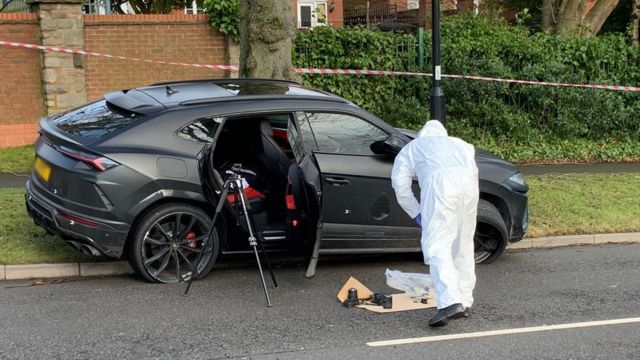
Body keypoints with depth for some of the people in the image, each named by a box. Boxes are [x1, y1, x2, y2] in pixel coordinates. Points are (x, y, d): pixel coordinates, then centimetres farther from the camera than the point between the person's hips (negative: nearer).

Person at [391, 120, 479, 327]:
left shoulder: (412, 148, 32)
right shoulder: (459, 143, 41)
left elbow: (400, 183, 18)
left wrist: (416, 213, 25)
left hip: (440, 181, -4)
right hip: (469, 181, 4)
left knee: (437, 245, -7)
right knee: (463, 244, 16)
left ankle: (450, 301, -25)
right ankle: (464, 302, 19)